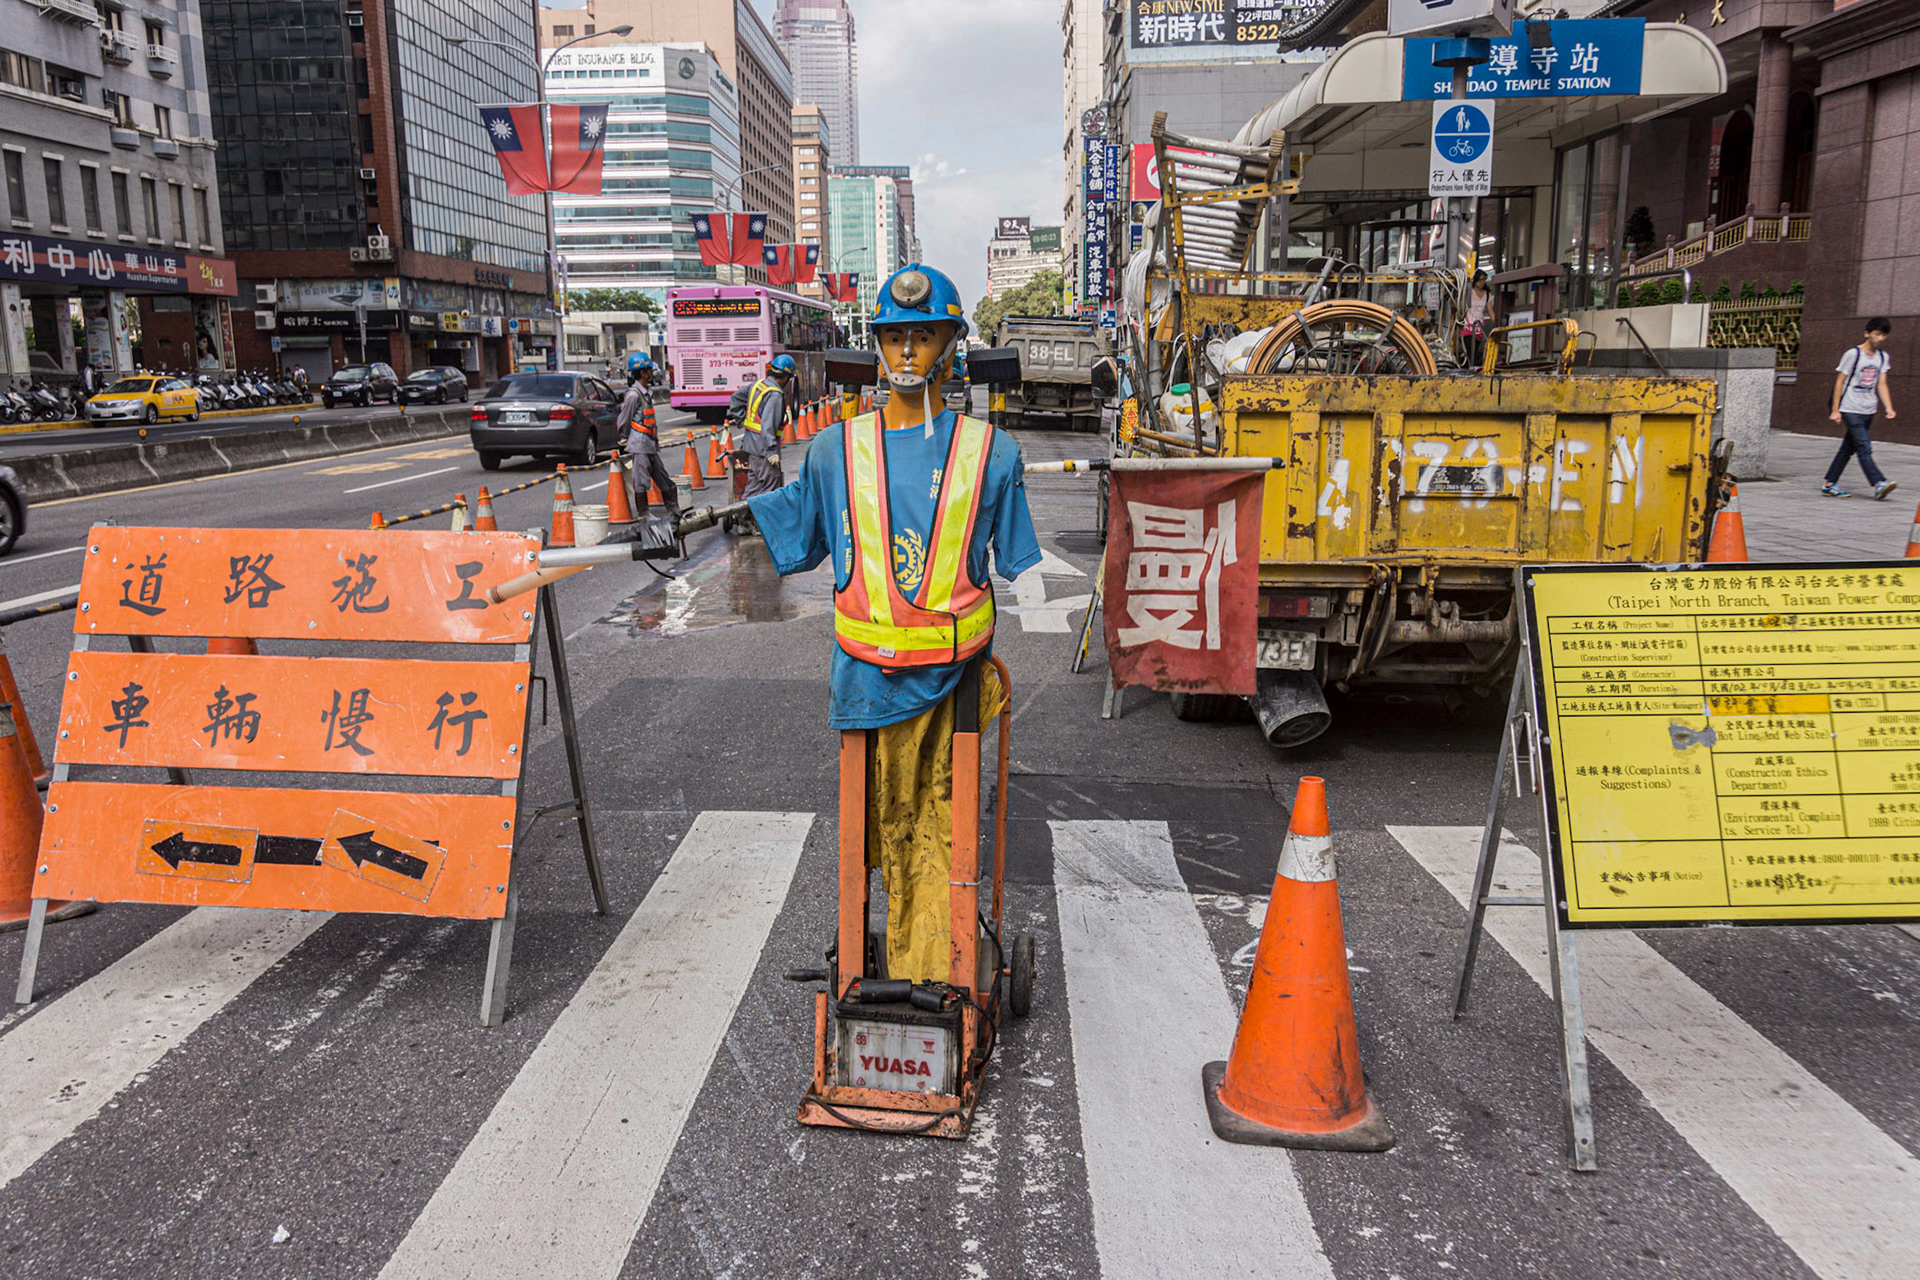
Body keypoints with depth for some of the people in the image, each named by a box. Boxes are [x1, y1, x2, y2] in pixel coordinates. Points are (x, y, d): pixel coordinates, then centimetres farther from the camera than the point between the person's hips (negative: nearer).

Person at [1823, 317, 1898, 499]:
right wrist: (1835, 410, -8)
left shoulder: (1882, 357, 10)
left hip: (1868, 411, 7)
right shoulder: (1853, 354, -8)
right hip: (1851, 410, -7)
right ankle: (1878, 484, -21)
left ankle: (1829, 485, 13)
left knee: (1848, 449, 8)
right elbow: (1839, 382, -6)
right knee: (1864, 448, -14)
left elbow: (1881, 385, 11)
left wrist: (1889, 408, -1)